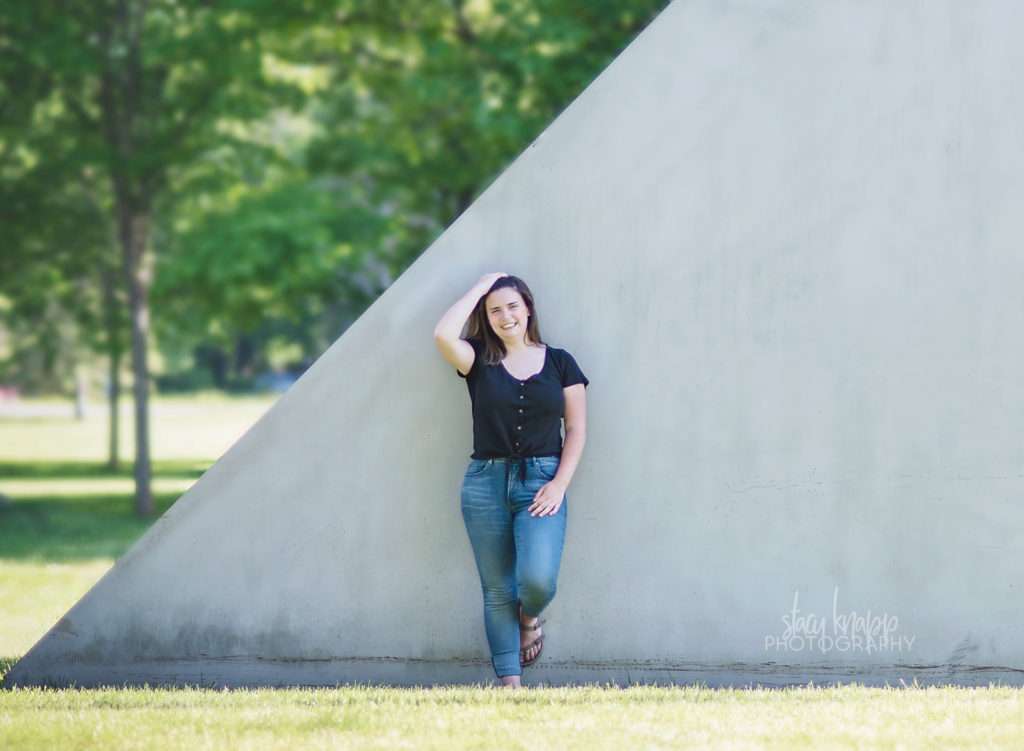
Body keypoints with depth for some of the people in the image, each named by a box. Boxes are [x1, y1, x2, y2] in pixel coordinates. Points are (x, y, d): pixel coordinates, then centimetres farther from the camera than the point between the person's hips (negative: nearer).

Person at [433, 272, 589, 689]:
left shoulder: (559, 362, 7)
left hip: (541, 483, -1)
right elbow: (444, 335, -15)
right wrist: (481, 287, -3)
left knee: (538, 578, -20)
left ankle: (530, 617, 17)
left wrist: (560, 483, -7)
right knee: (497, 591, 2)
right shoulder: (480, 361, 6)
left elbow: (576, 430, 6)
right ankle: (509, 684, 8)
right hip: (486, 483, 1)